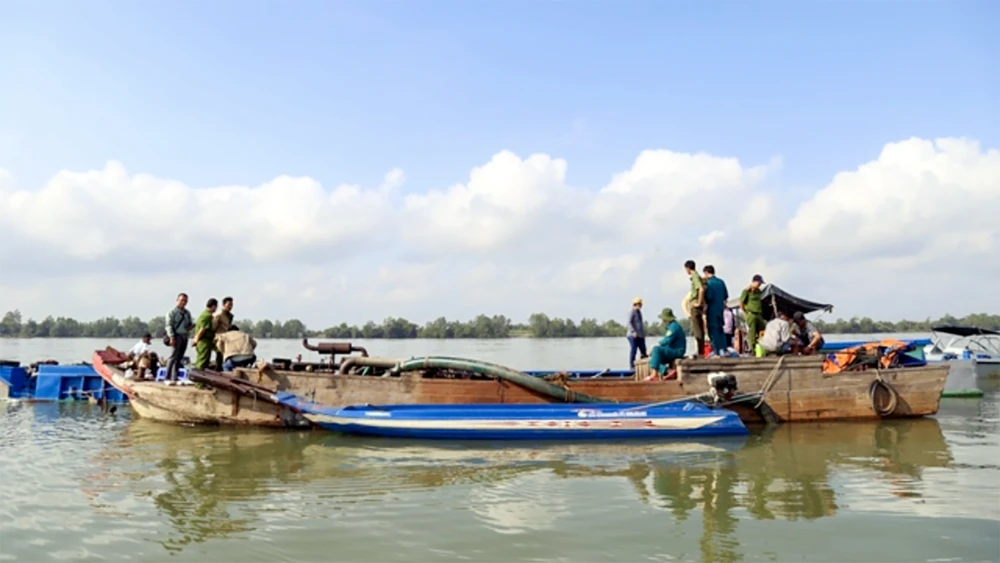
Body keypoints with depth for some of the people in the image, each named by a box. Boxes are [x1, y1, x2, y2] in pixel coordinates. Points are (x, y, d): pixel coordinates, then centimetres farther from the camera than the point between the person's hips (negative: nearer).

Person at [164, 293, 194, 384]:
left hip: (185, 337, 6)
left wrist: (193, 325, -1)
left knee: (179, 359, 7)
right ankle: (168, 378, -8)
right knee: (173, 357, -10)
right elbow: (169, 325, -7)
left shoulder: (187, 313, 18)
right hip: (177, 336, -6)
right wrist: (172, 337, -17)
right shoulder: (172, 312, 0)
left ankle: (174, 378, 11)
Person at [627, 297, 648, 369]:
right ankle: (632, 366, -1)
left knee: (643, 350, 7)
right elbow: (629, 323, -17)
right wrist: (633, 332, -24)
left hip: (640, 335, 9)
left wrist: (643, 333, 21)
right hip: (634, 336, -9)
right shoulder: (632, 312, -10)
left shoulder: (639, 312, 17)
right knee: (633, 350, -5)